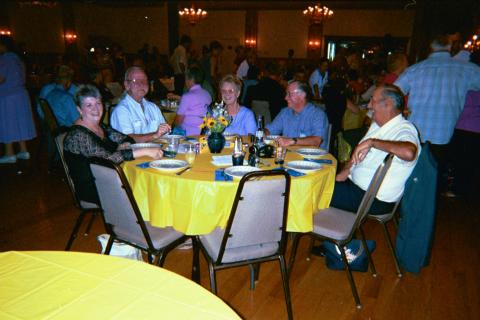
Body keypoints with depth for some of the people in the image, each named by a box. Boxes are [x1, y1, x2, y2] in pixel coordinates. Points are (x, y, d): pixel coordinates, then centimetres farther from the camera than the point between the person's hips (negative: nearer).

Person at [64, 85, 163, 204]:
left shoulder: (101, 127, 11)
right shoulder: (77, 135, -16)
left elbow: (126, 139, 14)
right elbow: (107, 158, -26)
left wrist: (124, 145, -11)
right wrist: (145, 151, -28)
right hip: (93, 192, -8)